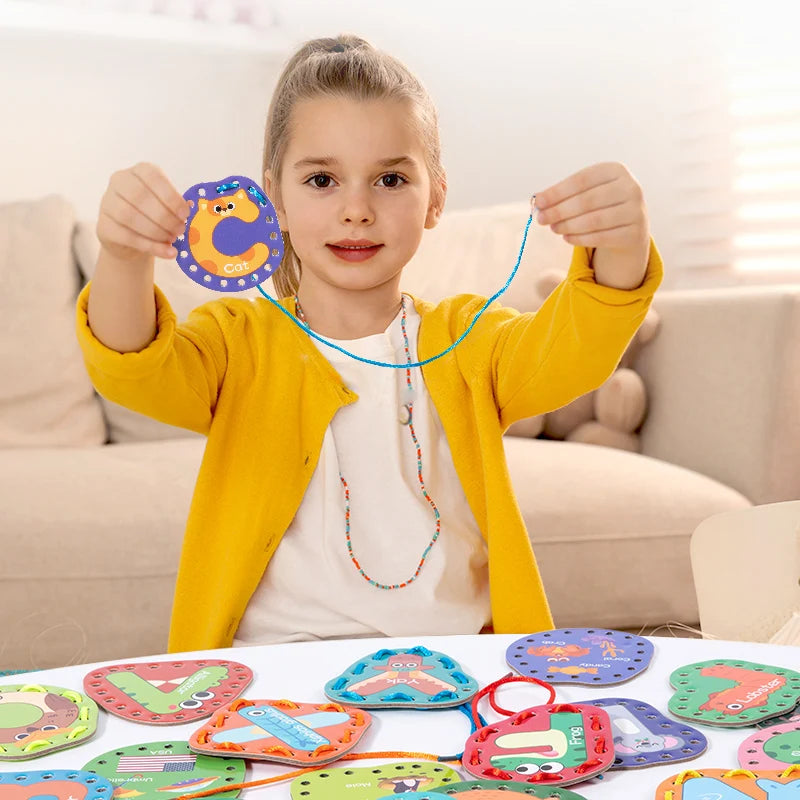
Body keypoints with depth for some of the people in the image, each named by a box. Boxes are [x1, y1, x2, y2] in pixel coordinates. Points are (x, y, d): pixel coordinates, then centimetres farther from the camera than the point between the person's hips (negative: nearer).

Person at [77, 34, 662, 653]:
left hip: (456, 660, 2)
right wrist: (125, 259, -34)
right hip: (274, 664, -2)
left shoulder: (465, 341, 8)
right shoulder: (242, 341, 5)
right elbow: (136, 371, -13)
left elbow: (567, 357, -10)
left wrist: (621, 252, -31)